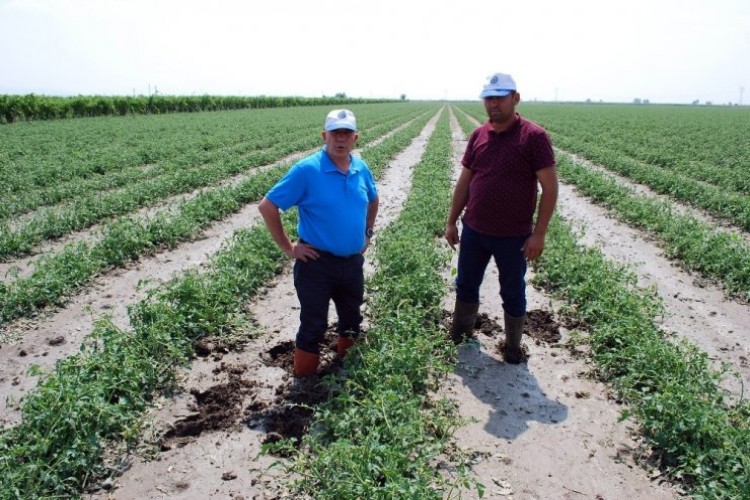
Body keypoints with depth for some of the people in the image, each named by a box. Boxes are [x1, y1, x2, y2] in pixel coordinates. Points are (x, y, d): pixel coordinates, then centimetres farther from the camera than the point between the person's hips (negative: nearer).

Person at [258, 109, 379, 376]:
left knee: (352, 321, 21)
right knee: (313, 326, 6)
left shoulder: (361, 169, 1)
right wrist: (287, 247, -13)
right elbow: (267, 206, -14)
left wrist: (368, 233, 14)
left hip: (353, 262, 6)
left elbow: (373, 201, 22)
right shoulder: (306, 170, -16)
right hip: (317, 263, -6)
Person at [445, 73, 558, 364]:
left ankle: (513, 346, 33)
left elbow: (550, 188, -12)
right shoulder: (478, 135, 3)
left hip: (513, 236, -4)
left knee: (513, 294, 13)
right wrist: (452, 221, 9)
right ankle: (459, 335, 40)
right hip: (473, 231, 5)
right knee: (466, 285, 18)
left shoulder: (534, 136, -12)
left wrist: (539, 233, -15)